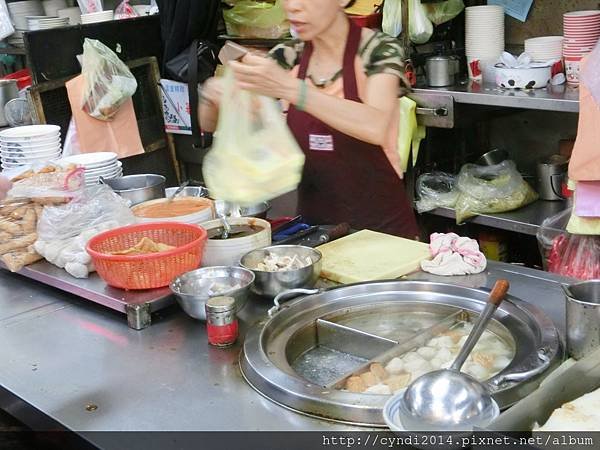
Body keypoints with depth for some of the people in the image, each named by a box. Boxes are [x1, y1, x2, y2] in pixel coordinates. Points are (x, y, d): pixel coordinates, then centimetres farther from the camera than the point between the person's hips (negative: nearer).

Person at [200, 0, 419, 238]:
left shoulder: (379, 50, -9)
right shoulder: (288, 57, 2)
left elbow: (376, 127, -28)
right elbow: (211, 123, 5)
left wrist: (288, 88, -34)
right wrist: (212, 94, -16)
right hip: (314, 224, 4)